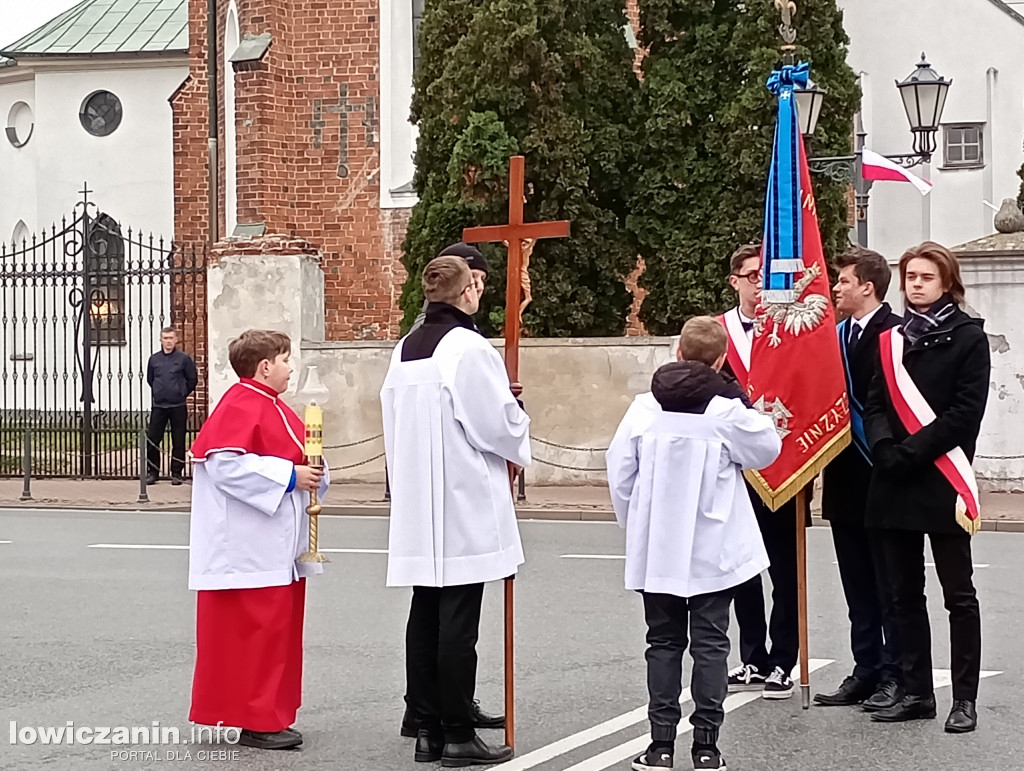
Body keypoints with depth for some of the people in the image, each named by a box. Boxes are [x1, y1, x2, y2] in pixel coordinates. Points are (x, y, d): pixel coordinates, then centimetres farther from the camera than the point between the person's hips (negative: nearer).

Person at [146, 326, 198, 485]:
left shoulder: (184, 358, -3)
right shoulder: (154, 359, 5)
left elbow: (192, 380, 5)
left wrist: (182, 394, 8)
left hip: (178, 407, -2)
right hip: (158, 406, 2)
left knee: (178, 442, 3)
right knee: (152, 440, 0)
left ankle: (177, 473, 12)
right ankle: (152, 473, 11)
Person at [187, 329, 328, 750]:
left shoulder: (271, 407, 17)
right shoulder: (240, 407, -15)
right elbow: (226, 464, -24)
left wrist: (310, 474, 5)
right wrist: (289, 476, -20)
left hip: (279, 550, 10)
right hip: (251, 552, -10)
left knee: (279, 630, 12)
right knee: (256, 630, -6)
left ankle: (269, 717, 19)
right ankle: (255, 721, -1)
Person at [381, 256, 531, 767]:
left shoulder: (404, 350, 9)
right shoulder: (469, 347, -14)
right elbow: (498, 423, -13)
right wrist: (520, 439, 8)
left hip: (416, 504, 7)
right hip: (466, 507, -7)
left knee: (424, 618, 11)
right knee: (458, 623, -3)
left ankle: (427, 727, 15)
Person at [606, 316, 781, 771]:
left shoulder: (645, 408, -5)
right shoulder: (728, 412, -11)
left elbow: (620, 473, -2)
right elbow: (768, 448, 4)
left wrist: (635, 525, 11)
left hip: (656, 550, 2)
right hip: (713, 552, -2)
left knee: (664, 641, 9)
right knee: (710, 643, 5)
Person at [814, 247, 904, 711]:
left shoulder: (896, 333, -12)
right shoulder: (836, 334, 12)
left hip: (881, 478, -8)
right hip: (845, 480, 8)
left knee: (890, 586, 1)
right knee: (858, 586, 13)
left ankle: (895, 676, 7)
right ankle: (866, 671, 20)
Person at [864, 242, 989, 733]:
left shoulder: (967, 337, -2)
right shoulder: (892, 341, 14)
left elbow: (966, 412, -10)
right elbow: (875, 405, 9)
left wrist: (912, 451, -15)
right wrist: (886, 449, -10)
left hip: (942, 482, -5)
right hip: (894, 484, 5)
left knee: (959, 594, -1)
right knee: (906, 594, 9)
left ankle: (965, 699, 2)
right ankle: (916, 693, 16)